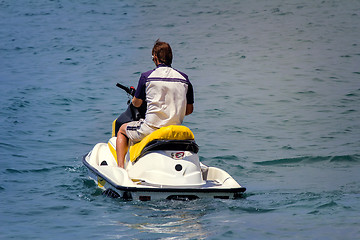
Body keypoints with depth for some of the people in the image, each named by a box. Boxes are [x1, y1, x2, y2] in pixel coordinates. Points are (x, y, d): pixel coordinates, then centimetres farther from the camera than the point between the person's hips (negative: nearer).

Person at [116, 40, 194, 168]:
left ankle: (120, 166, 9)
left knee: (122, 130, 24)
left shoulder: (146, 76, -4)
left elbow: (136, 103, 8)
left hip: (151, 128, -3)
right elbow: (189, 110, 10)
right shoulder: (184, 78, 5)